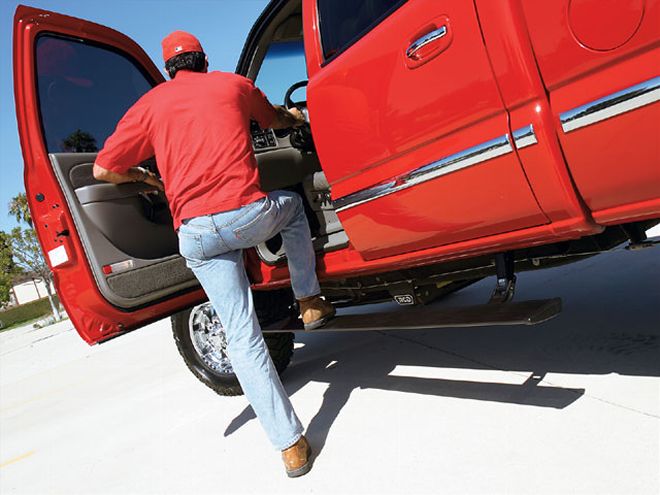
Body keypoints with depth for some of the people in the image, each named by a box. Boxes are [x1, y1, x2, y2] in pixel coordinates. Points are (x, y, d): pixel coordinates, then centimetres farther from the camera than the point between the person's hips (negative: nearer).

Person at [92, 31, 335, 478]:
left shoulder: (150, 104, 16)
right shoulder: (234, 84, 16)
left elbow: (104, 169, 13)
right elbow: (275, 119, 35)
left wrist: (148, 178, 32)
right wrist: (296, 117, 58)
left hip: (196, 233, 1)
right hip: (249, 212, -1)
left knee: (242, 336, 6)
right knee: (292, 203, 33)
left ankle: (290, 445, 8)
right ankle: (310, 302, 31)